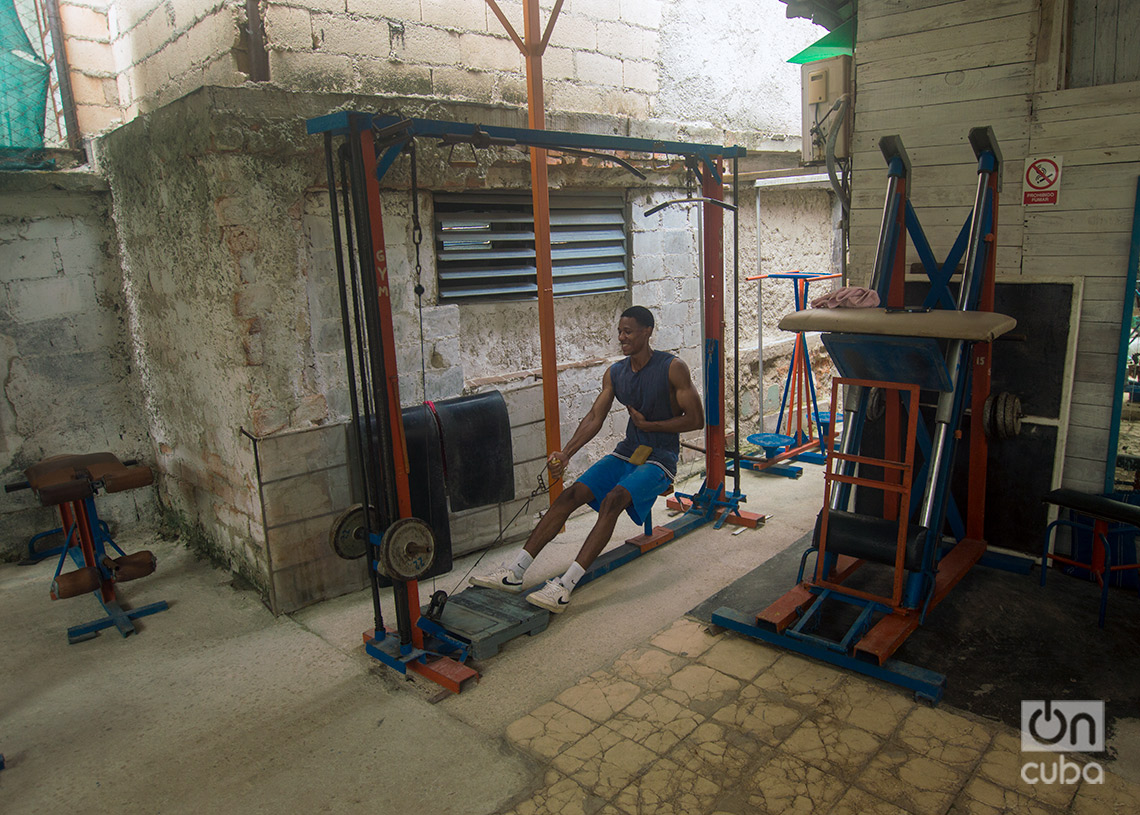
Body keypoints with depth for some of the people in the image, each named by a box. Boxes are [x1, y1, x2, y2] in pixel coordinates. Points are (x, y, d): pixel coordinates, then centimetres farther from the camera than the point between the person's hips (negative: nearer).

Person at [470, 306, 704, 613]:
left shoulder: (673, 368, -10)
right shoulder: (614, 373, 7)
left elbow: (696, 420, -9)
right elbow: (594, 418, 0)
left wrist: (649, 425, -12)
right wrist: (566, 453, -13)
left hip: (661, 458, -6)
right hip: (628, 450, 6)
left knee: (613, 500, -32)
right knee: (571, 494, -14)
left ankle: (565, 586, -37)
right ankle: (515, 570, -16)